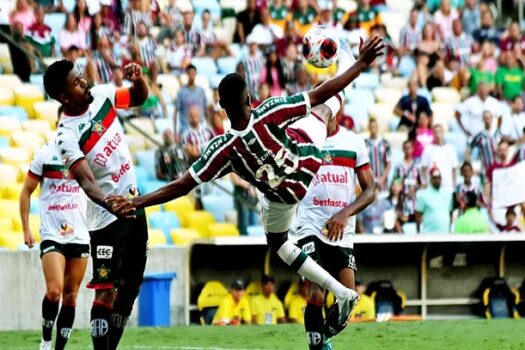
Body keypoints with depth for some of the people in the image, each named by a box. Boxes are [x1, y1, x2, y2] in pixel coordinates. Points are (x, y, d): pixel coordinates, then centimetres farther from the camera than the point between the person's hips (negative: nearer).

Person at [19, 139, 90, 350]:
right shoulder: (46, 153, -2)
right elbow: (26, 192, 5)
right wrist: (26, 229, 0)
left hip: (80, 236, 3)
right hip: (51, 235, -3)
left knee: (71, 296, 3)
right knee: (54, 291, -17)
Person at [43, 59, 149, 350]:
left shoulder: (101, 95, -3)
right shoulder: (67, 136, -23)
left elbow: (139, 97, 15)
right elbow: (86, 181, -33)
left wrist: (138, 79, -9)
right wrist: (112, 205, -51)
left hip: (134, 205, 7)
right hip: (107, 219, -7)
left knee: (130, 287, 11)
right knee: (106, 291, -13)